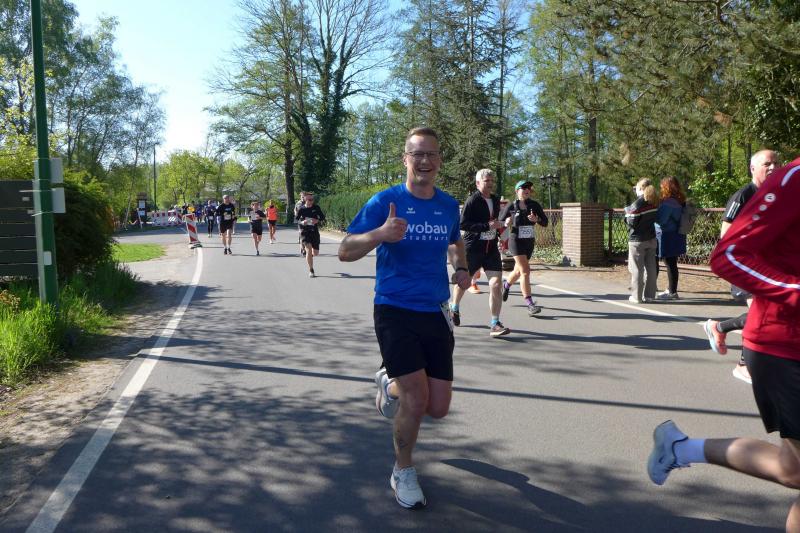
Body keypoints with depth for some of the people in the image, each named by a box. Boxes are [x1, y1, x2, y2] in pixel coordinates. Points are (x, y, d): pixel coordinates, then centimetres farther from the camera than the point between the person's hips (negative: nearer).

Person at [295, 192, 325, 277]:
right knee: (309, 250, -17)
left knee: (316, 253, 6)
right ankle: (311, 271, -8)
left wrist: (317, 220, -13)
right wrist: (302, 222, -18)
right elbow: (296, 219, 3)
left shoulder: (316, 208, 2)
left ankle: (308, 253, 45)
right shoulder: (301, 209, -2)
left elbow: (323, 217, 8)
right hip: (305, 232, -3)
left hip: (314, 231, 3)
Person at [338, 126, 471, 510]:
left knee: (438, 408, 4)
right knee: (417, 400, -12)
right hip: (395, 312, -4)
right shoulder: (385, 201, -8)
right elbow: (345, 252, -12)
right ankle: (403, 472, 17)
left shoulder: (449, 205, 4)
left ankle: (390, 384, 37)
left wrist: (461, 268, 4)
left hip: (435, 314, 4)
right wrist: (381, 233, -30)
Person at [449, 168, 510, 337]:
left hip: (491, 249, 4)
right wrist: (487, 225, -24)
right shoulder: (472, 200, -11)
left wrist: (498, 226, 12)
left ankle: (495, 324, -6)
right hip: (472, 248, -4)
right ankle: (454, 307, 43)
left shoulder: (495, 200, 10)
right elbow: (463, 224, -20)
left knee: (496, 284, -10)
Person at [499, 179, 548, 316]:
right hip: (516, 241, -4)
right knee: (525, 271, -16)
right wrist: (506, 223, -17)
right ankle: (530, 304, -16)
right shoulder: (511, 206, -5)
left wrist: (537, 219, -19)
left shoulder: (535, 205, 2)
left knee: (518, 271, 20)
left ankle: (506, 284, 52)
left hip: (529, 242, 5)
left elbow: (545, 222, 2)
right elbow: (500, 221, 5)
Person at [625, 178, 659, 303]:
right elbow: (654, 218, 14)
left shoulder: (637, 203, -15)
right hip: (651, 239, 6)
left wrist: (627, 213, 1)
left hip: (637, 240, -6)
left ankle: (637, 296, 5)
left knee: (637, 269, 2)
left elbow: (631, 223, -17)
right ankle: (650, 295, 15)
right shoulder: (653, 202, 5)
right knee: (651, 268, 10)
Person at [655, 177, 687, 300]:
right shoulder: (679, 201, 11)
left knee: (670, 264, -3)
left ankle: (672, 292, 1)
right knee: (672, 263, 14)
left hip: (667, 237, -9)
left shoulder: (668, 202, -17)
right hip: (676, 237, 9)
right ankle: (672, 289, 21)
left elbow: (660, 219, -20)